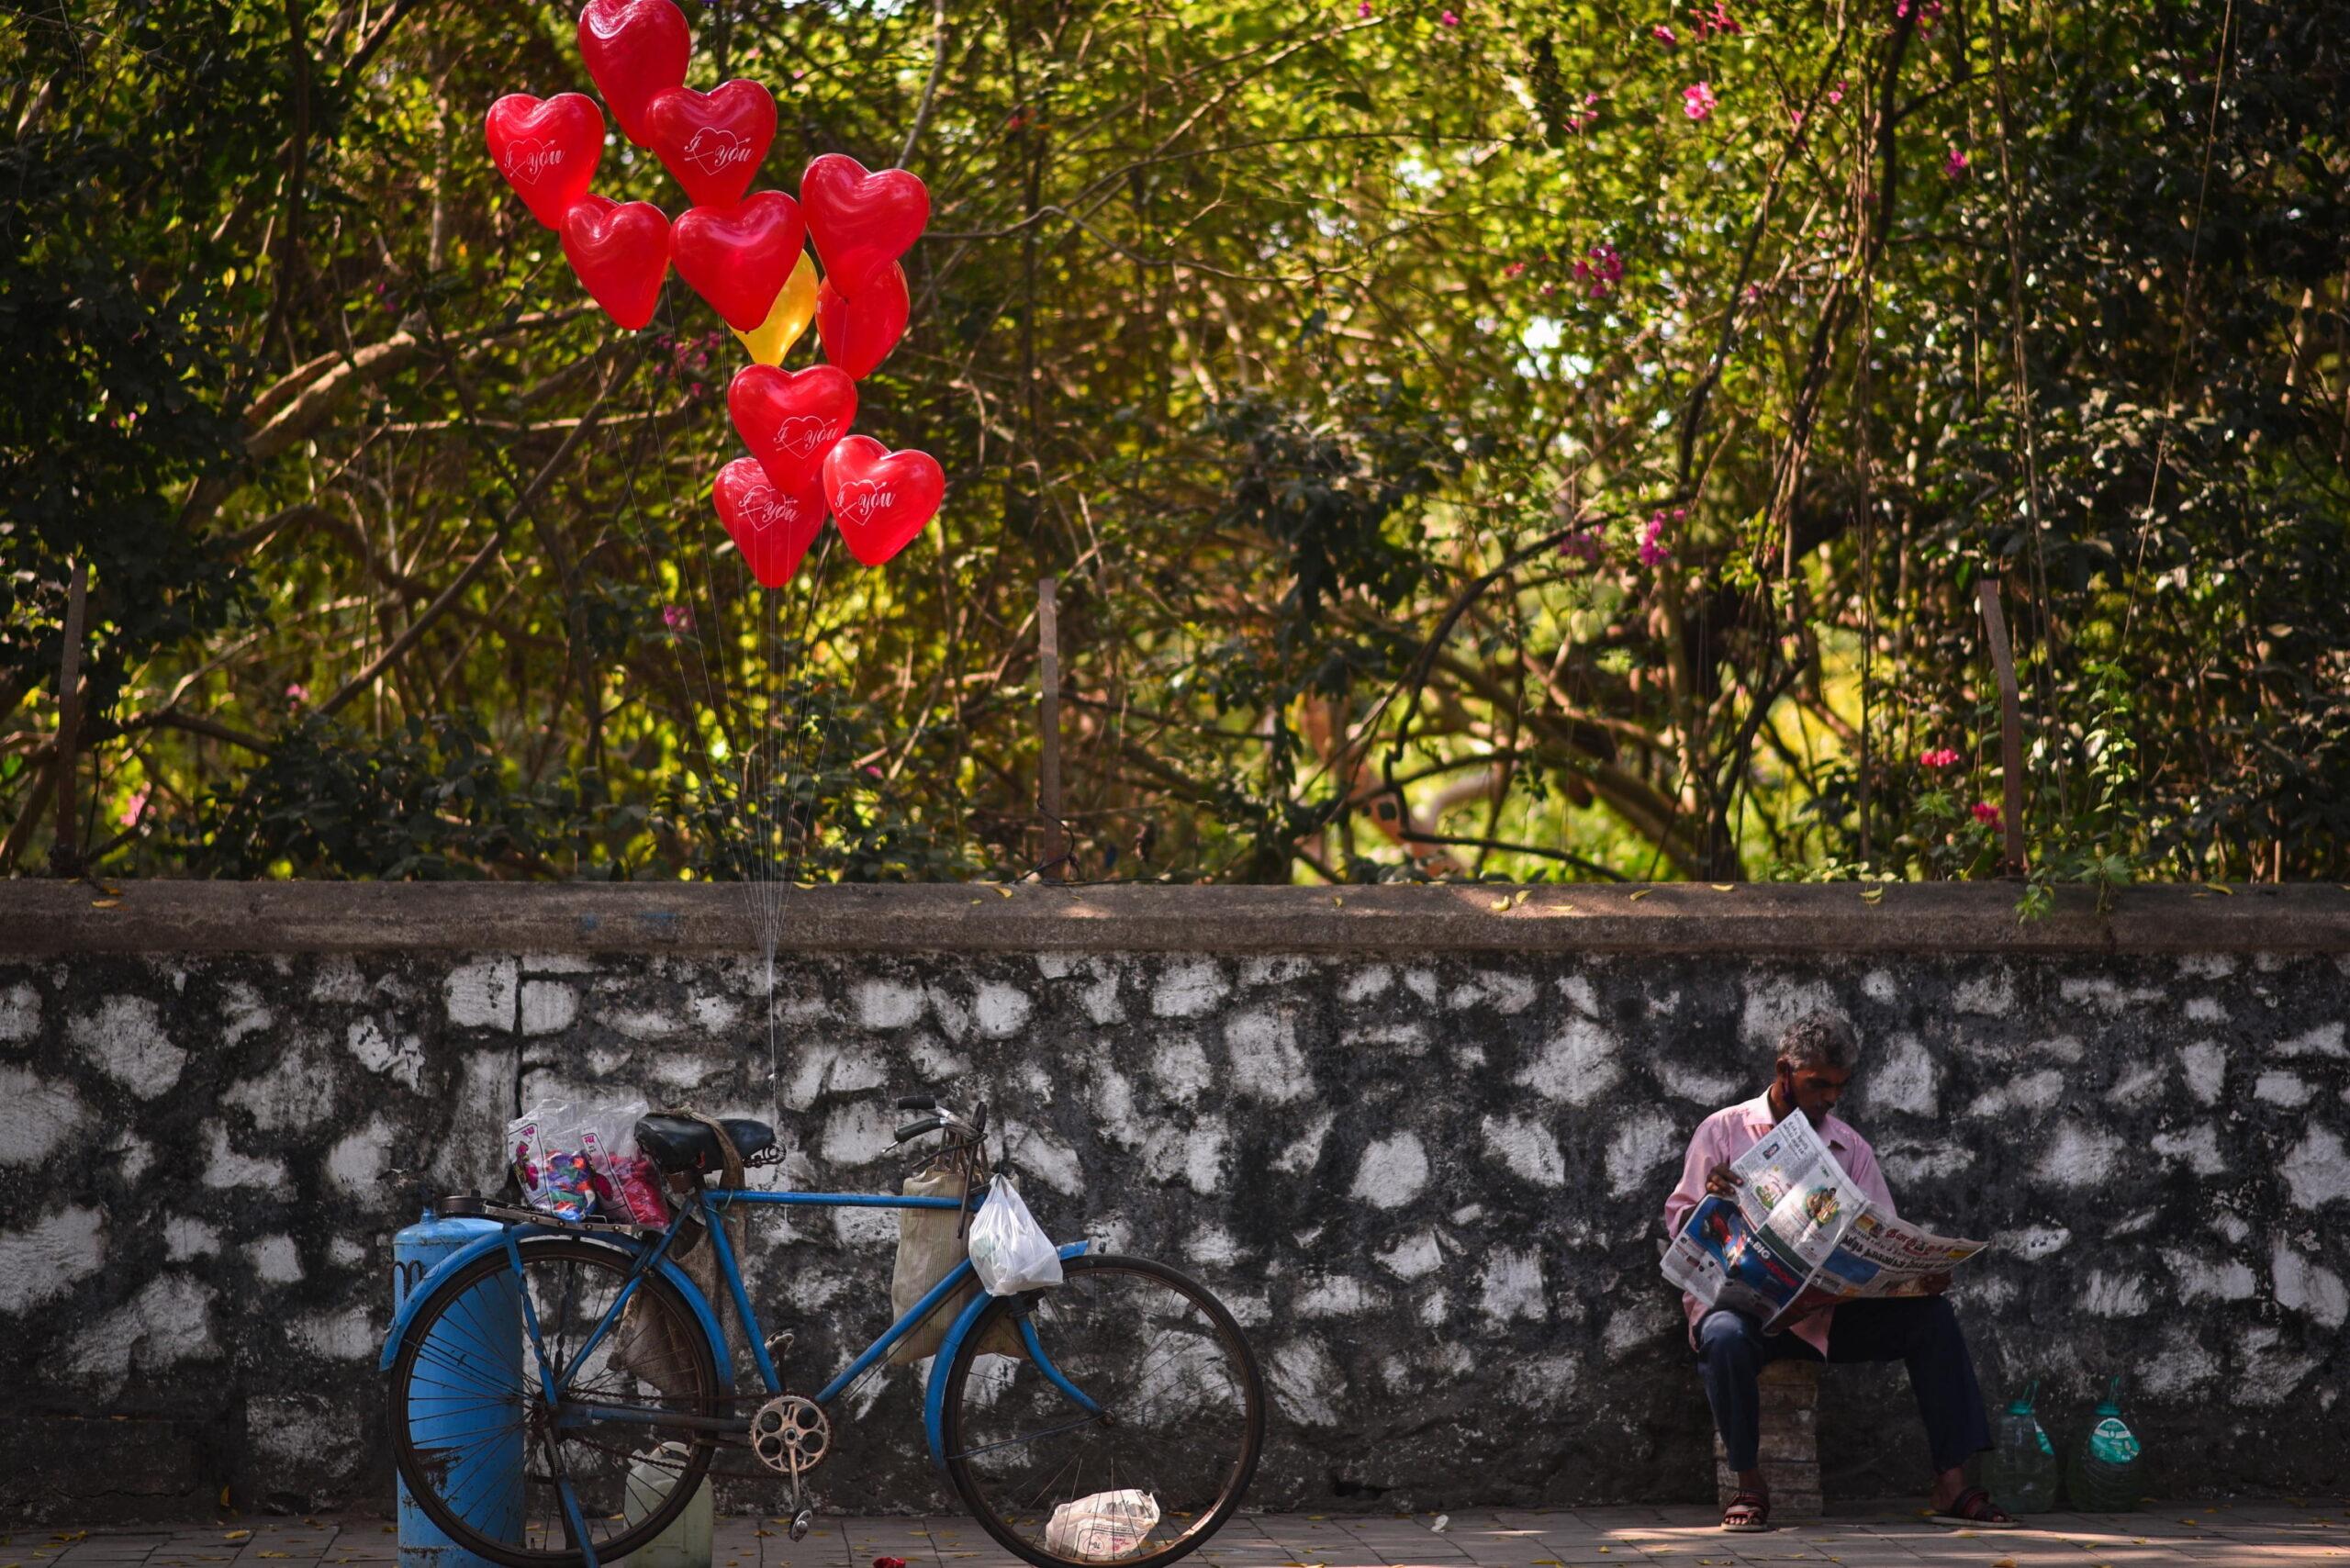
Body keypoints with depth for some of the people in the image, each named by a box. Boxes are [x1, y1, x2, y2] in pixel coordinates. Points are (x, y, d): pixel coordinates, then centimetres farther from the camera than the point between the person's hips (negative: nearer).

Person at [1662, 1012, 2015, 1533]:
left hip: (1827, 1310, 4)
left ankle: (1952, 1485, -19)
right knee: (1724, 1337, -39)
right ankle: (1750, 1486, -20)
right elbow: (1677, 1223, 2)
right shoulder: (1724, 1132, 5)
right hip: (1746, 1302, -3)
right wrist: (1710, 1201, -22)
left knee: (1931, 1314, -19)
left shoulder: (1851, 1148, 15)